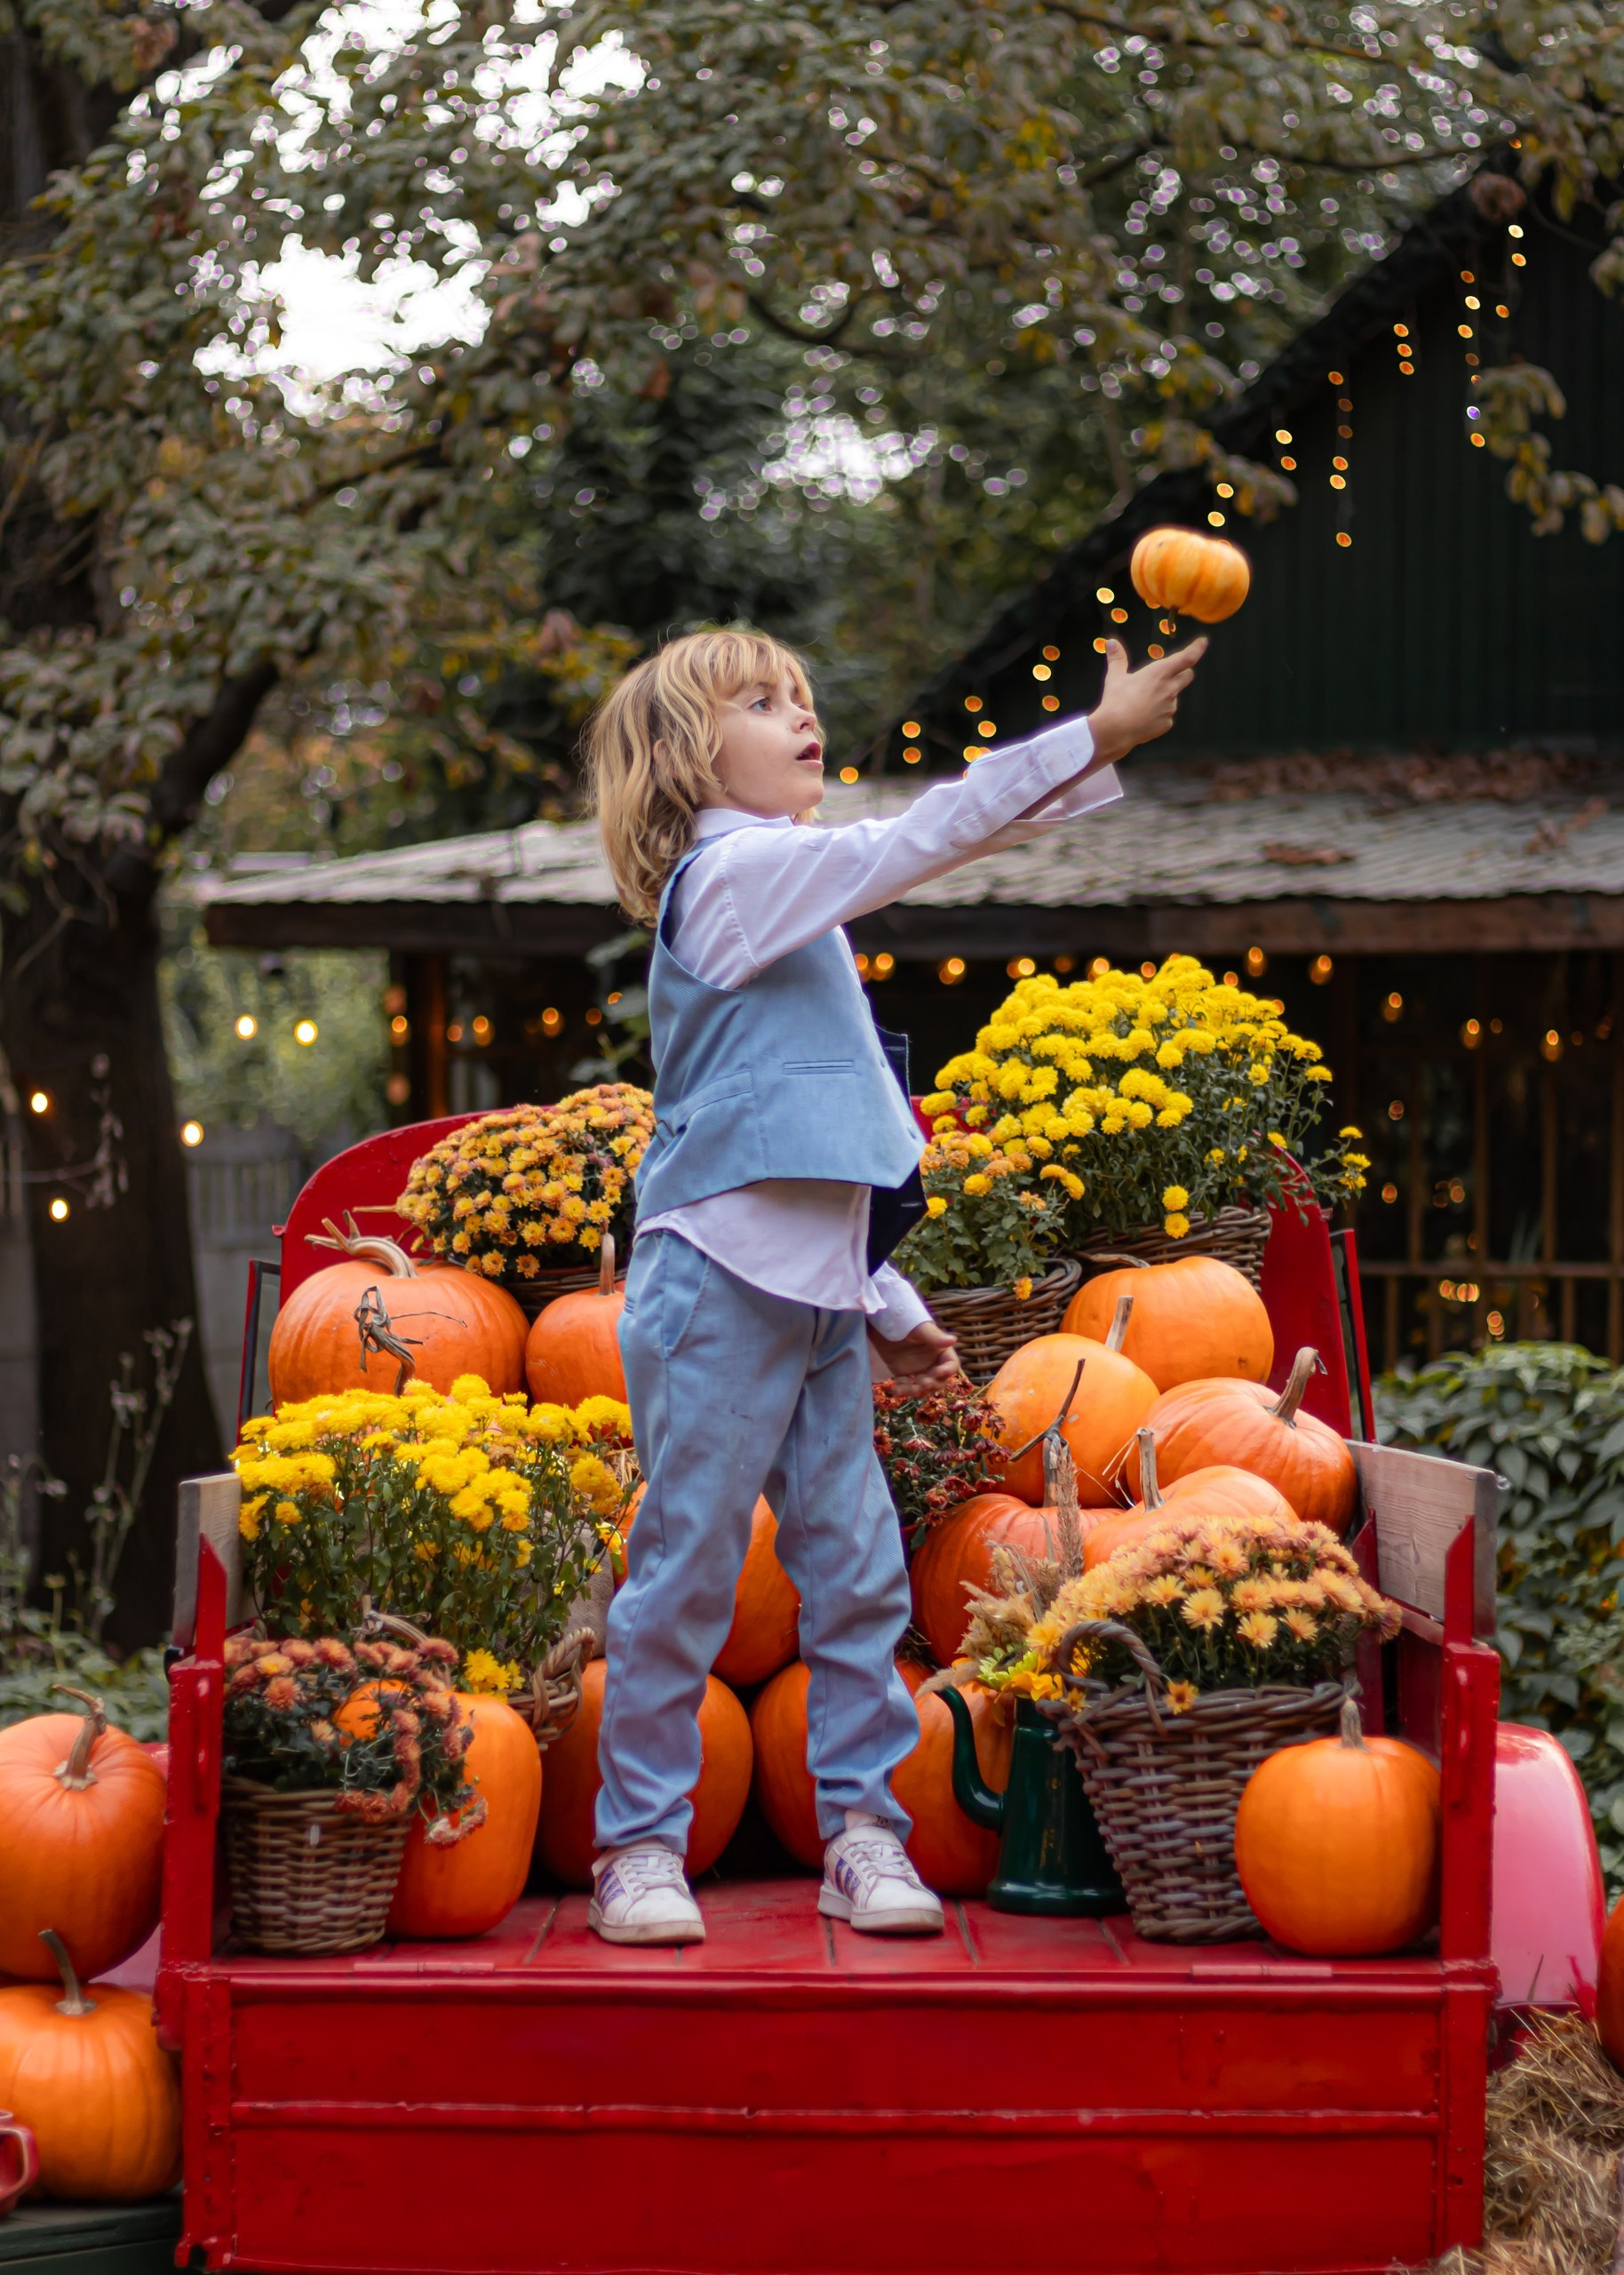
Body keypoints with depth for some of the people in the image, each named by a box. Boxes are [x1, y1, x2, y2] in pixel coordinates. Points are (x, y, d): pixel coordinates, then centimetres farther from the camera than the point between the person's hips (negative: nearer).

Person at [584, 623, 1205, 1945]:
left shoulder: (786, 903, 20)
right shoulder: (732, 872, -8)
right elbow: (913, 845, -18)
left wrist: (887, 1304, 21)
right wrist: (1096, 740, -20)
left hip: (816, 1295, 9)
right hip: (719, 1289, -8)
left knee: (857, 1569, 5)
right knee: (687, 1573, -1)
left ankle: (862, 1831, 13)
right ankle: (641, 1843, 8)